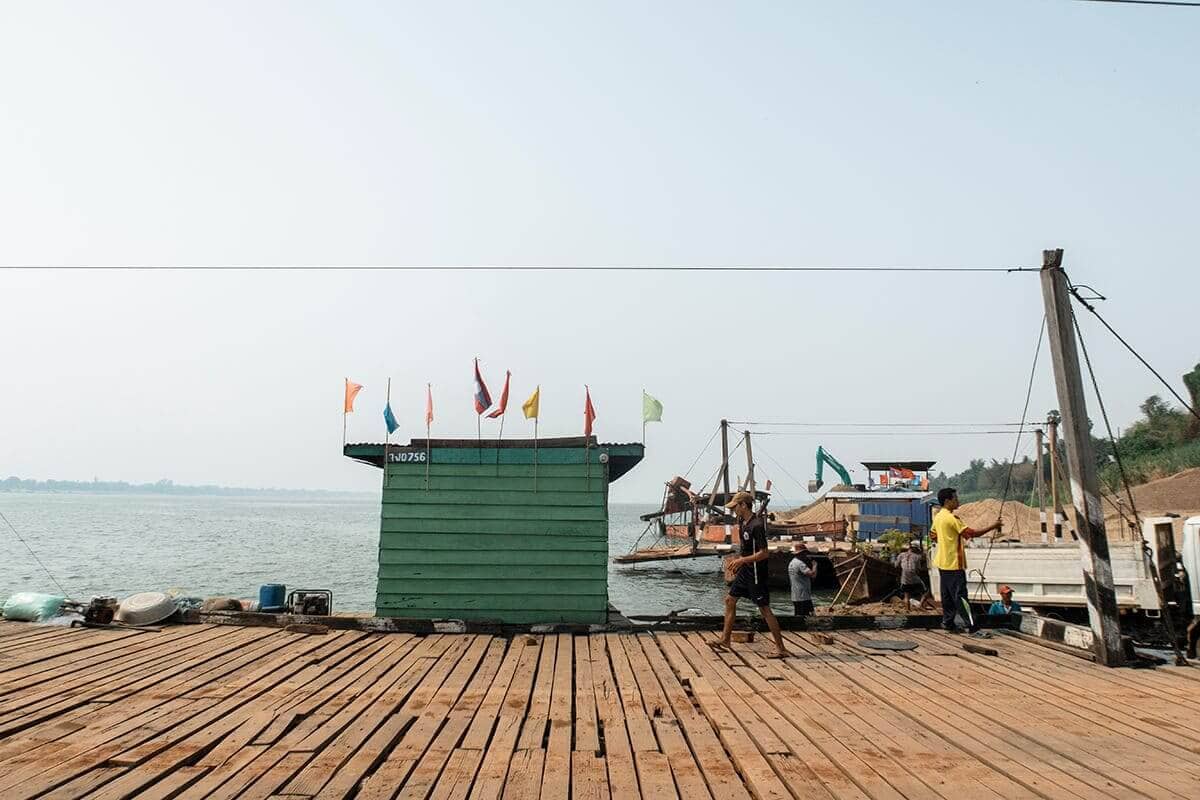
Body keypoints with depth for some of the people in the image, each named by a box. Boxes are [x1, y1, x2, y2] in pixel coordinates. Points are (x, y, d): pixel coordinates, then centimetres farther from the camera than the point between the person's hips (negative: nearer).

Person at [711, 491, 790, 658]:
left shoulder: (756, 525, -22)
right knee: (730, 600, 13)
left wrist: (742, 560, -23)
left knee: (764, 608, -4)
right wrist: (737, 561, 13)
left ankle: (781, 648, 6)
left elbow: (765, 553, -24)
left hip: (756, 572, -10)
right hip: (745, 570, 10)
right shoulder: (742, 522, 7)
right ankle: (725, 640, 23)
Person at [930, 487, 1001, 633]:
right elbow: (972, 533, -20)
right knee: (960, 596, -7)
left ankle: (947, 622, 16)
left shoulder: (938, 517, 10)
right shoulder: (951, 518, -18)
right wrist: (992, 527, -13)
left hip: (943, 563, 9)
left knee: (947, 595, 13)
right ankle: (971, 625, -5)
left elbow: (932, 535, 21)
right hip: (954, 564, -9)